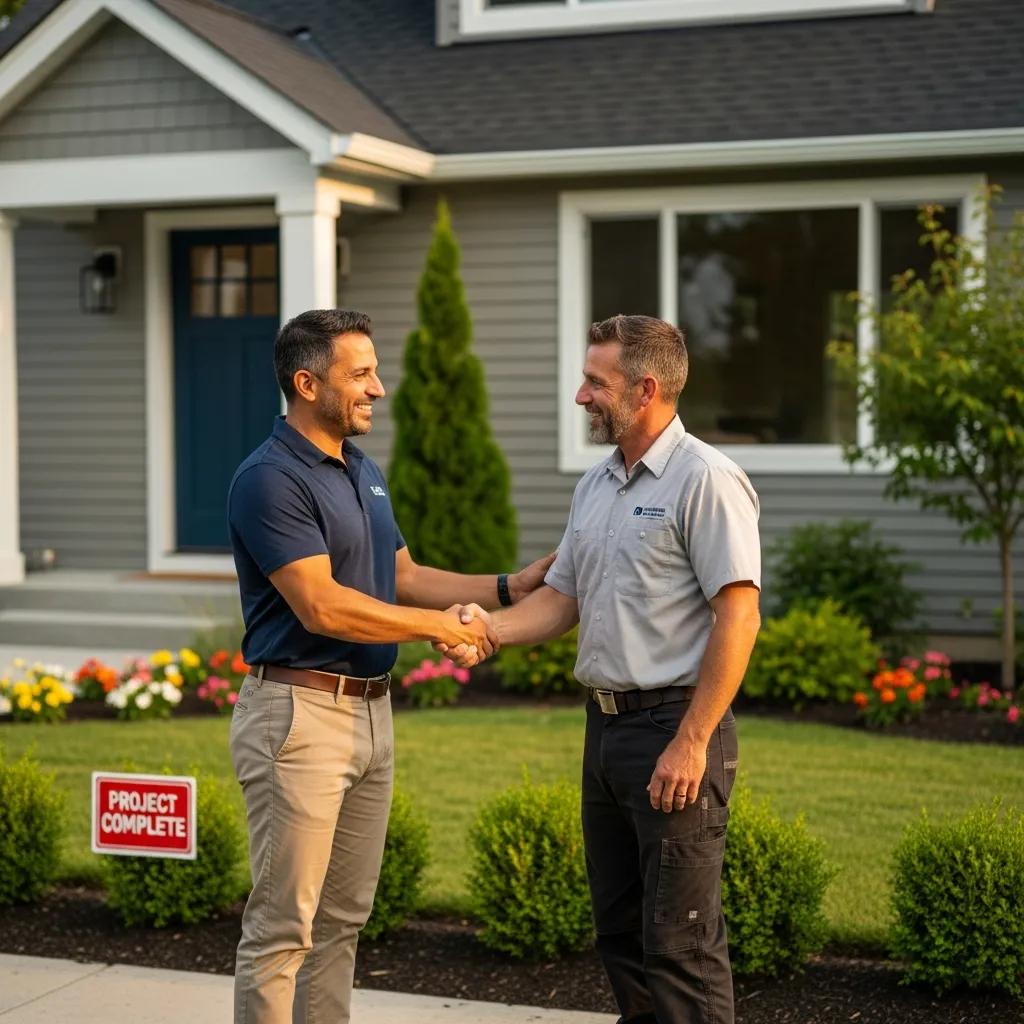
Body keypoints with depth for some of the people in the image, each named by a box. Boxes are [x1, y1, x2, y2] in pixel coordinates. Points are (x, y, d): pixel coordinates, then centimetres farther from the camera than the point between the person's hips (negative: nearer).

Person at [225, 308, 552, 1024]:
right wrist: (442, 627, -15)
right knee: (283, 923, -3)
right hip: (299, 713, -9)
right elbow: (322, 607, -22)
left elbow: (404, 578, 21)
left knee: (343, 915, 14)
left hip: (371, 712, 9)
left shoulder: (365, 472, 14)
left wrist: (510, 587, 11)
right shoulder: (270, 479, -15)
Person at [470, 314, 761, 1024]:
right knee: (620, 929, 15)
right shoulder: (595, 486, 15)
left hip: (675, 728, -9)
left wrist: (691, 742, -21)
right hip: (606, 724, 9)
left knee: (679, 939, -5)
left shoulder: (705, 479, -12)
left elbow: (738, 618, -17)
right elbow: (561, 598, 18)